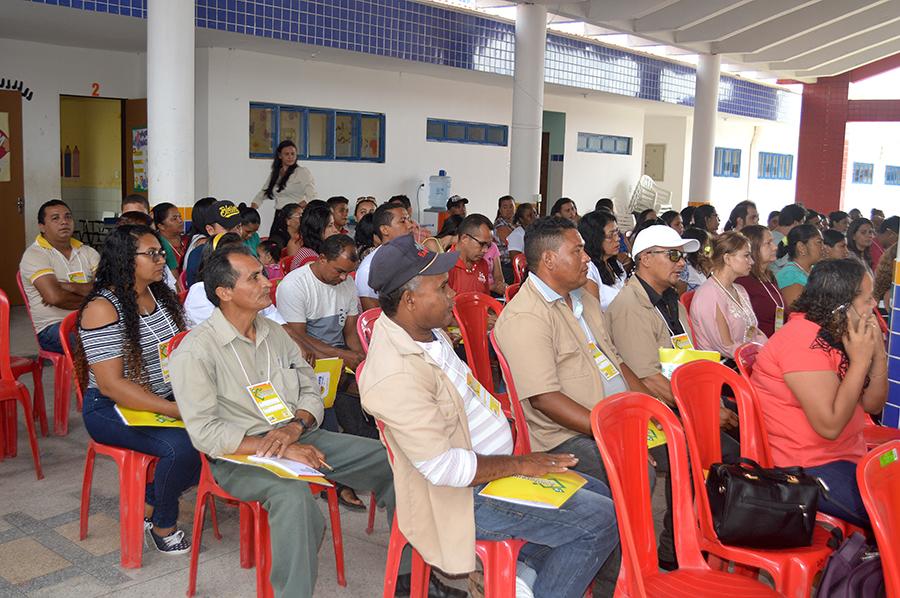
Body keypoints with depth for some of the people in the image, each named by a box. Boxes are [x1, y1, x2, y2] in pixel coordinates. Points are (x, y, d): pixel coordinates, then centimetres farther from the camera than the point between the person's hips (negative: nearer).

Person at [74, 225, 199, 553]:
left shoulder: (163, 296, 7)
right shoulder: (102, 308, -15)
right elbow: (111, 384, -22)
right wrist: (178, 410, -28)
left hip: (166, 399, 7)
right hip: (112, 409, -7)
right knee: (182, 445, -31)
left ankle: (149, 502, 6)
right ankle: (162, 525, 0)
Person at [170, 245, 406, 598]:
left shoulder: (274, 333, 10)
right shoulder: (194, 351, -11)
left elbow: (311, 390, 11)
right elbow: (205, 434, -17)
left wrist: (295, 427, -12)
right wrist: (279, 449, -22)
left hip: (297, 437, 7)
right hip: (238, 455, -6)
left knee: (388, 460, -6)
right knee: (293, 494, -39)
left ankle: (410, 570, 9)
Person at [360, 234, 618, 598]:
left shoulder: (425, 332, 3)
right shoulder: (396, 376, -29)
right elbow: (444, 468, -29)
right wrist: (520, 465, -19)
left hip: (494, 465, 10)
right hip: (466, 496, -10)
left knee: (600, 495, 13)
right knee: (602, 520, -11)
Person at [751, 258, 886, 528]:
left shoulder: (837, 334, 7)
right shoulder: (805, 340, -20)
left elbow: (872, 405, 10)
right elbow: (830, 426, -24)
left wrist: (878, 351, -4)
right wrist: (860, 361, -19)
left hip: (847, 455, 9)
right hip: (808, 468, -9)